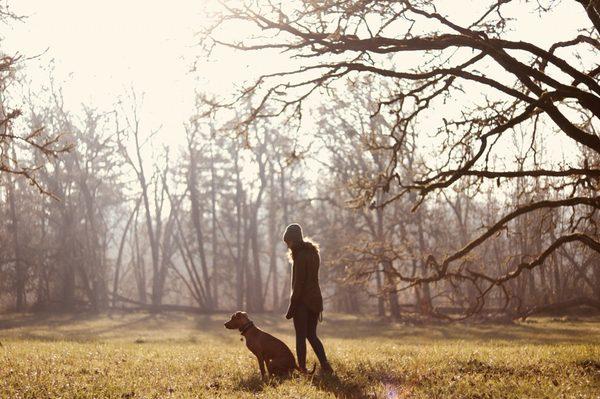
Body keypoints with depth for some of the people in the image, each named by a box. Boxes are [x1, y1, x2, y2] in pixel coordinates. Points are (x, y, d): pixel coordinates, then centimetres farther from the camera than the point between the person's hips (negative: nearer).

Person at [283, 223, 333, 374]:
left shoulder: (300, 256, -15)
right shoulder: (313, 252, 12)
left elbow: (299, 284, -18)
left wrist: (291, 306, -15)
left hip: (302, 301, -9)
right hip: (315, 299, 9)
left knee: (300, 336, -1)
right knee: (312, 335, 13)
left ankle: (302, 369, 1)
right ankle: (325, 366, 3)